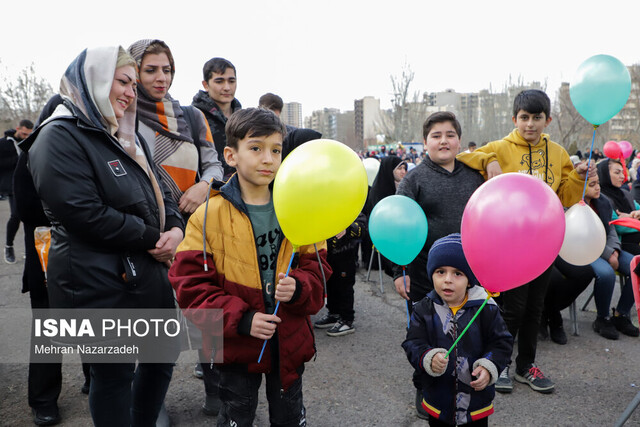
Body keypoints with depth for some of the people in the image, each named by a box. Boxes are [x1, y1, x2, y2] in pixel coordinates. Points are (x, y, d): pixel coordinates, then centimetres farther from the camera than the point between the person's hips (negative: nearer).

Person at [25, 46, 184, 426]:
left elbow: (159, 192, 15)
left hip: (149, 275, 9)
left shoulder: (129, 138, 15)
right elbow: (85, 213, -23)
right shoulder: (60, 138, -12)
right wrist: (152, 239, -17)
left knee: (163, 356, 21)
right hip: (99, 287, -9)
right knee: (115, 375, 9)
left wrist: (176, 228, -7)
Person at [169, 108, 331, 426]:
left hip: (290, 340, 3)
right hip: (237, 344, -2)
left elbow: (317, 269, 1)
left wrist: (298, 288, -21)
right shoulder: (208, 216, -12)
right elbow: (191, 286, -13)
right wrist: (242, 320, -22)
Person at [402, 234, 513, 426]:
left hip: (476, 395, -1)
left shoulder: (485, 308, -11)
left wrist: (488, 367, -20)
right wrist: (429, 358, -31)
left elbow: (502, 342, -6)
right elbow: (413, 344, -12)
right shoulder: (424, 310, -9)